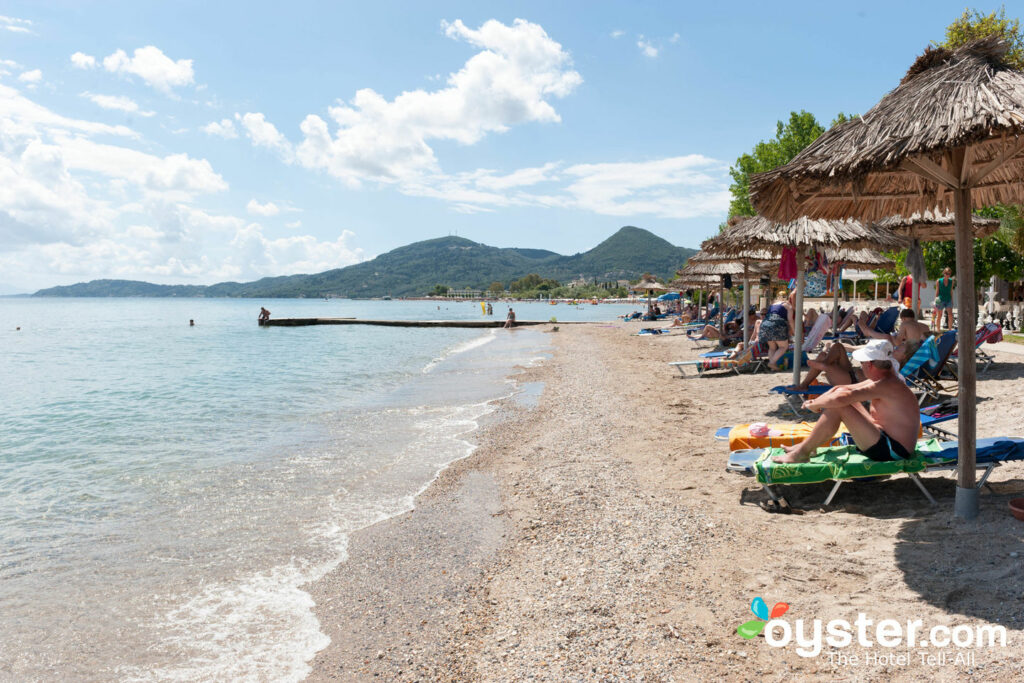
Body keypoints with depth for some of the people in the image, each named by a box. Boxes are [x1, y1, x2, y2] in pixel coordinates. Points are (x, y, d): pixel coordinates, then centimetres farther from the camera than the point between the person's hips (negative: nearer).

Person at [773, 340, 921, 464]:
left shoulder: (886, 385, -24)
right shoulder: (883, 380, 9)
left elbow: (840, 398, -32)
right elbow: (841, 389, 15)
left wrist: (814, 405, -15)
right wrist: (817, 401, 3)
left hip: (893, 452, -11)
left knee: (837, 407, -22)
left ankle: (802, 453, -9)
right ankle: (808, 445, 12)